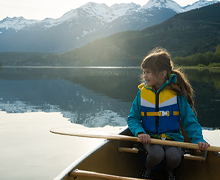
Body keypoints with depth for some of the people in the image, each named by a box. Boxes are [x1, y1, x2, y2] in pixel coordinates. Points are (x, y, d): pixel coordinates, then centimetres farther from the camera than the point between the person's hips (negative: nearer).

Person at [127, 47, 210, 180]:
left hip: (172, 137, 0)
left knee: (174, 157, -29)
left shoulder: (176, 93, -7)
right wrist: (140, 132, -17)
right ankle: (148, 169, 7)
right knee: (157, 154, -31)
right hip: (150, 138, 1)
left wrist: (198, 139, -21)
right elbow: (133, 118, 4)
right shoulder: (142, 92, 0)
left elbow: (190, 120, -4)